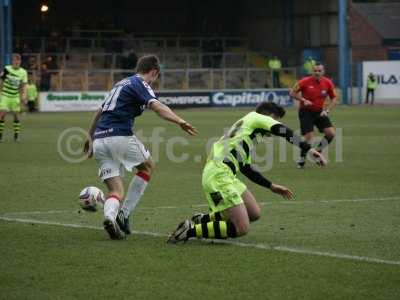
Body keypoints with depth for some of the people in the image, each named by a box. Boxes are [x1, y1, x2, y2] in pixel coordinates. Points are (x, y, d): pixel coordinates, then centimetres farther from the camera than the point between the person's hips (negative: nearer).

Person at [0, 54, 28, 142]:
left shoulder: (23, 72, -2)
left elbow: (23, 86, 1)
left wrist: (24, 96, -14)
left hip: (15, 97, 2)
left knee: (16, 114, 0)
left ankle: (16, 135, 12)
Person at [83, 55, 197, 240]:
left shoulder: (121, 84, 26)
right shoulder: (140, 84, 2)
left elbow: (99, 112, 35)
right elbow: (157, 106, -18)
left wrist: (90, 137, 46)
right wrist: (180, 122, -29)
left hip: (99, 140, 7)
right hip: (119, 136, -7)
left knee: (116, 191, 6)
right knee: (148, 166, 20)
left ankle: (109, 216, -28)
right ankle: (124, 214, 8)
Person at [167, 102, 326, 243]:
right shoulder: (255, 117, 6)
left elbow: (246, 168, 32)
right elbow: (283, 131, -8)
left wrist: (271, 186, 32)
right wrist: (309, 149, -15)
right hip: (219, 175, -10)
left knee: (254, 213, 12)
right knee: (242, 228, -13)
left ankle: (204, 219, 15)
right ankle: (191, 230, -10)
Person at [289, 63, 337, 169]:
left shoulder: (328, 83, -4)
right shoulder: (305, 81, -12)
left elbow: (333, 99, 6)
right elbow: (292, 93, -4)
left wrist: (326, 110, -8)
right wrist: (303, 100, -18)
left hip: (320, 112, 4)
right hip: (306, 111, -4)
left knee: (331, 133, -10)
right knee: (309, 137, -12)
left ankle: (317, 151, 12)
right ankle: (301, 160, 8)